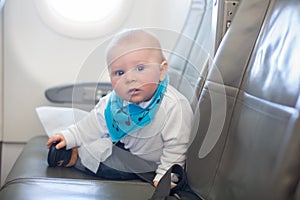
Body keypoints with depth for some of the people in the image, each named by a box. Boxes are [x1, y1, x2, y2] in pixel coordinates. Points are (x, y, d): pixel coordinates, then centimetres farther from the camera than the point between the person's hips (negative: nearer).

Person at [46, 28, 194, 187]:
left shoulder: (174, 107, -33)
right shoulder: (116, 100, -14)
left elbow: (176, 146, -25)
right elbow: (96, 122, 3)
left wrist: (165, 176, -26)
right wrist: (71, 136, 2)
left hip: (145, 162, -6)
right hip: (121, 142, 6)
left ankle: (75, 157, -1)